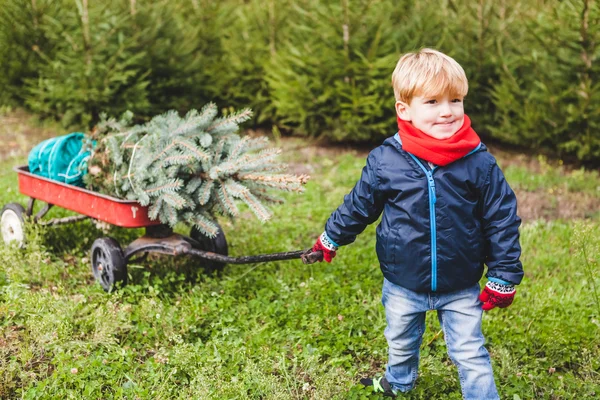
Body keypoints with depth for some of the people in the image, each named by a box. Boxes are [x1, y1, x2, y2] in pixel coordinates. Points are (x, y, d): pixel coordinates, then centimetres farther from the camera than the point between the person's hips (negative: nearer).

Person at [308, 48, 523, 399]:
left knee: (471, 355, 3)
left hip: (460, 289, -2)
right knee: (401, 344, 26)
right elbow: (359, 205, 2)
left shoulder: (479, 163, -17)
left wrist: (504, 277, -5)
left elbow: (503, 220, -7)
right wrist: (331, 238, 15)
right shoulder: (385, 161, -16)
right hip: (403, 286, 2)